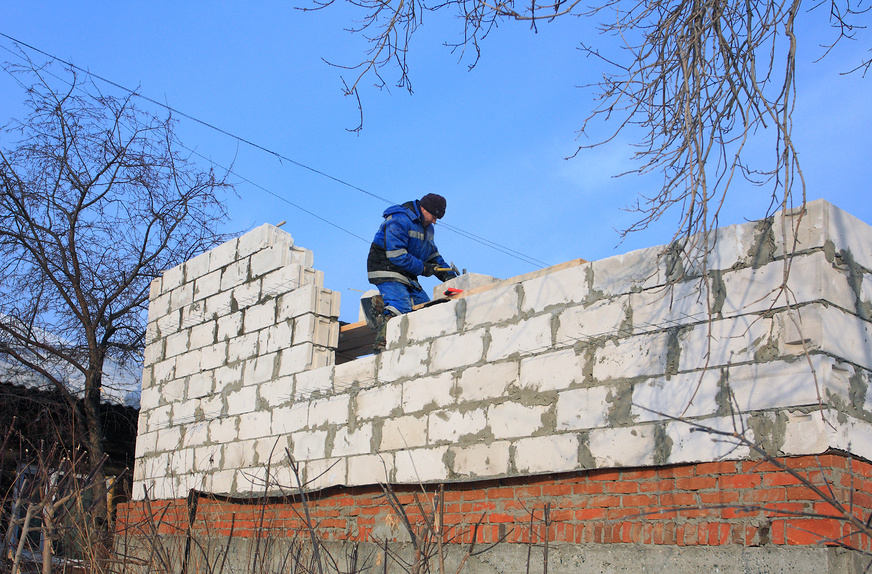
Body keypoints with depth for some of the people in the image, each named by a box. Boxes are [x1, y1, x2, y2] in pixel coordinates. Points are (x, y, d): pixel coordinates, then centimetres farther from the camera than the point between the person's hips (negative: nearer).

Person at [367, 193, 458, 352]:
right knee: (401, 306, -28)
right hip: (386, 270, -9)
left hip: (407, 275, 10)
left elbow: (433, 255, 22)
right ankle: (381, 343, -33)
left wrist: (448, 275, 7)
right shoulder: (399, 220, -16)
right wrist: (423, 268, -16)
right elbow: (396, 255, -23)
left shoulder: (427, 227, 17)